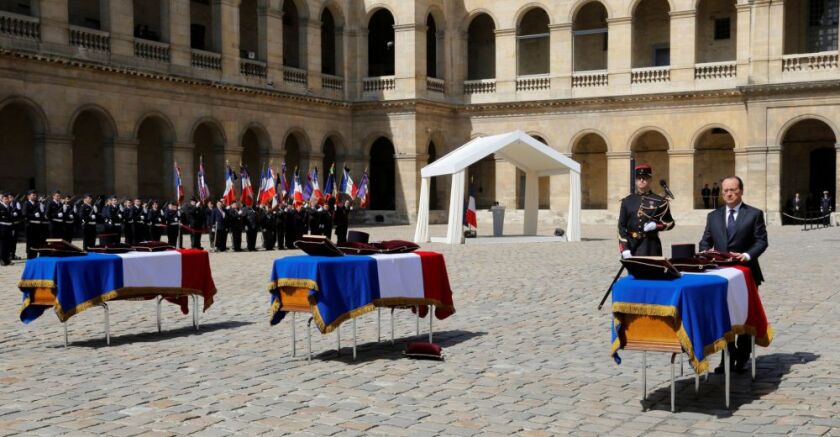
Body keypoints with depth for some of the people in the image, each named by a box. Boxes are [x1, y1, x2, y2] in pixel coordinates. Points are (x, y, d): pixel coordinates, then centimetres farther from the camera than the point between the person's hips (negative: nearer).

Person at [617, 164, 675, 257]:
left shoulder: (659, 201, 3)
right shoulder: (627, 201, 7)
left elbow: (670, 223, 9)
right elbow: (621, 226, 4)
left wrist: (656, 226, -12)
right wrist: (624, 249, -7)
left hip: (651, 246, -2)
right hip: (630, 244, 2)